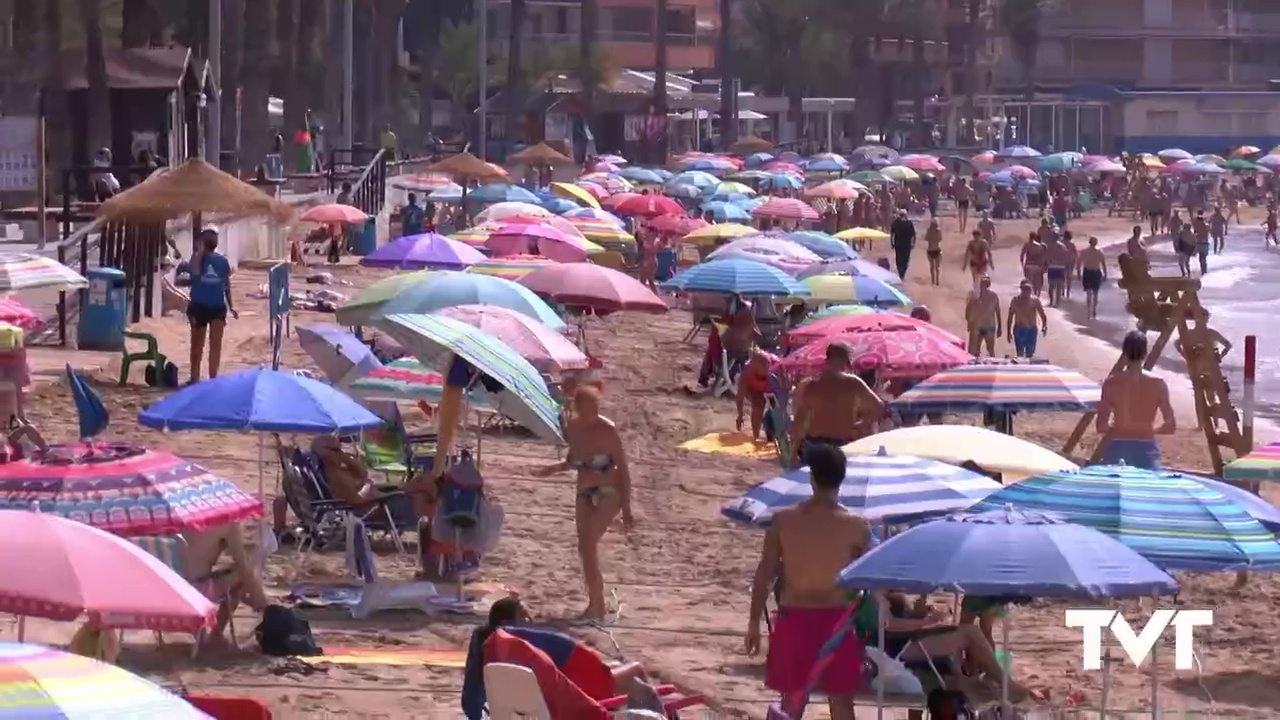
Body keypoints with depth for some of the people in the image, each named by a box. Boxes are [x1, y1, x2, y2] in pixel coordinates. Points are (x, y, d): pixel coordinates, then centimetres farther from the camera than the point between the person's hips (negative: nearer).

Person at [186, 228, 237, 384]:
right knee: (197, 344, 9)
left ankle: (213, 379, -4)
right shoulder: (197, 258, -4)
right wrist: (201, 251, -21)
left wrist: (230, 306, 14)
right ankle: (195, 378, 19)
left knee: (216, 343, -6)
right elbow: (195, 273, -26)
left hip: (217, 306, 2)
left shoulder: (222, 261, 4)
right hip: (199, 305, -2)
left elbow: (227, 285, 13)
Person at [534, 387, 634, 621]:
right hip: (584, 494, 6)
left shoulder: (607, 430, -16)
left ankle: (596, 606, -13)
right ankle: (596, 605, 17)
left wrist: (626, 509, -13)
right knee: (585, 548, 5)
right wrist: (553, 469, -6)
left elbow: (623, 468, -11)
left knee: (588, 543, -18)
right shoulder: (573, 428, 0)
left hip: (608, 494, -6)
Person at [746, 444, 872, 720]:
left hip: (793, 618, 1)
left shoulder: (783, 521, -5)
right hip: (835, 618, -1)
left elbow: (764, 575, -2)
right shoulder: (855, 527, -9)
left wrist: (754, 621, 6)